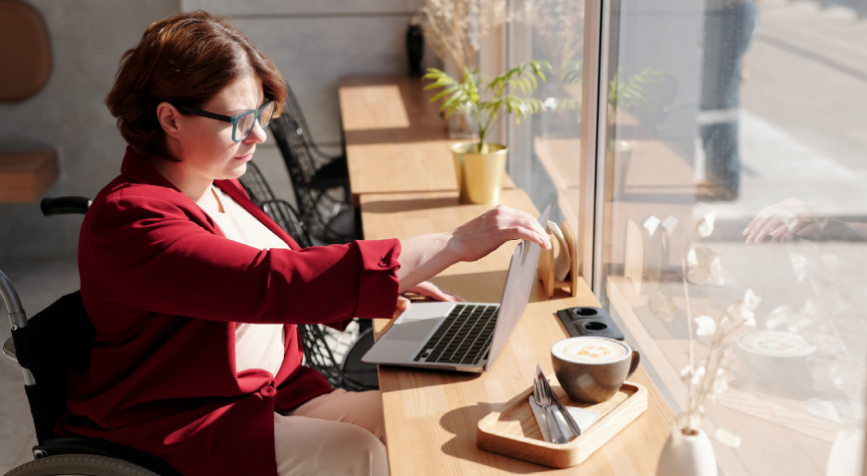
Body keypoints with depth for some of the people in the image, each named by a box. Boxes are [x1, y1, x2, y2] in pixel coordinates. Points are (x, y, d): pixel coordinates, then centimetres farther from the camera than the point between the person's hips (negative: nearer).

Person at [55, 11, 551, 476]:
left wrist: (391, 283, 2)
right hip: (177, 429, -8)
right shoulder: (130, 219, -24)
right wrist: (454, 244, -36)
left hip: (275, 393, 8)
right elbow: (272, 284, -35)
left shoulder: (216, 186, 7)